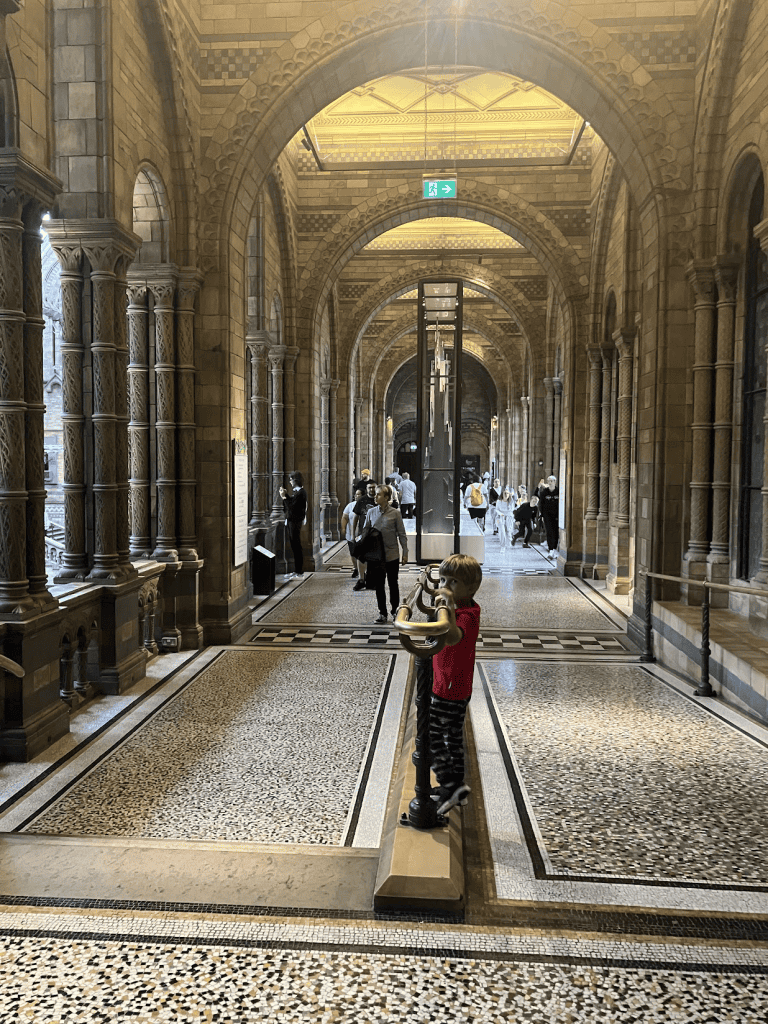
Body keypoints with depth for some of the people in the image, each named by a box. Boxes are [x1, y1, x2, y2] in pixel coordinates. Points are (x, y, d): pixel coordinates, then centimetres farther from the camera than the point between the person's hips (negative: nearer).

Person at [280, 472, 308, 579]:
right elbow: (289, 506, 15)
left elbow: (292, 507, -21)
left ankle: (299, 572, 0)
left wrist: (285, 496, -14)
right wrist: (284, 496, 4)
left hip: (295, 521, -10)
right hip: (291, 520, 10)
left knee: (296, 546, -5)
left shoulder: (300, 492, -14)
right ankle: (297, 570, 20)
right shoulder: (296, 491, 15)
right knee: (293, 545, 13)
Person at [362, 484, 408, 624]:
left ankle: (395, 610, 24)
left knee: (393, 584, 8)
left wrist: (405, 553, -3)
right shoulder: (371, 512, 3)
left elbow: (402, 534, -1)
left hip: (392, 555, -2)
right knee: (379, 585, 6)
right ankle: (382, 614, 15)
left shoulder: (395, 513, -4)